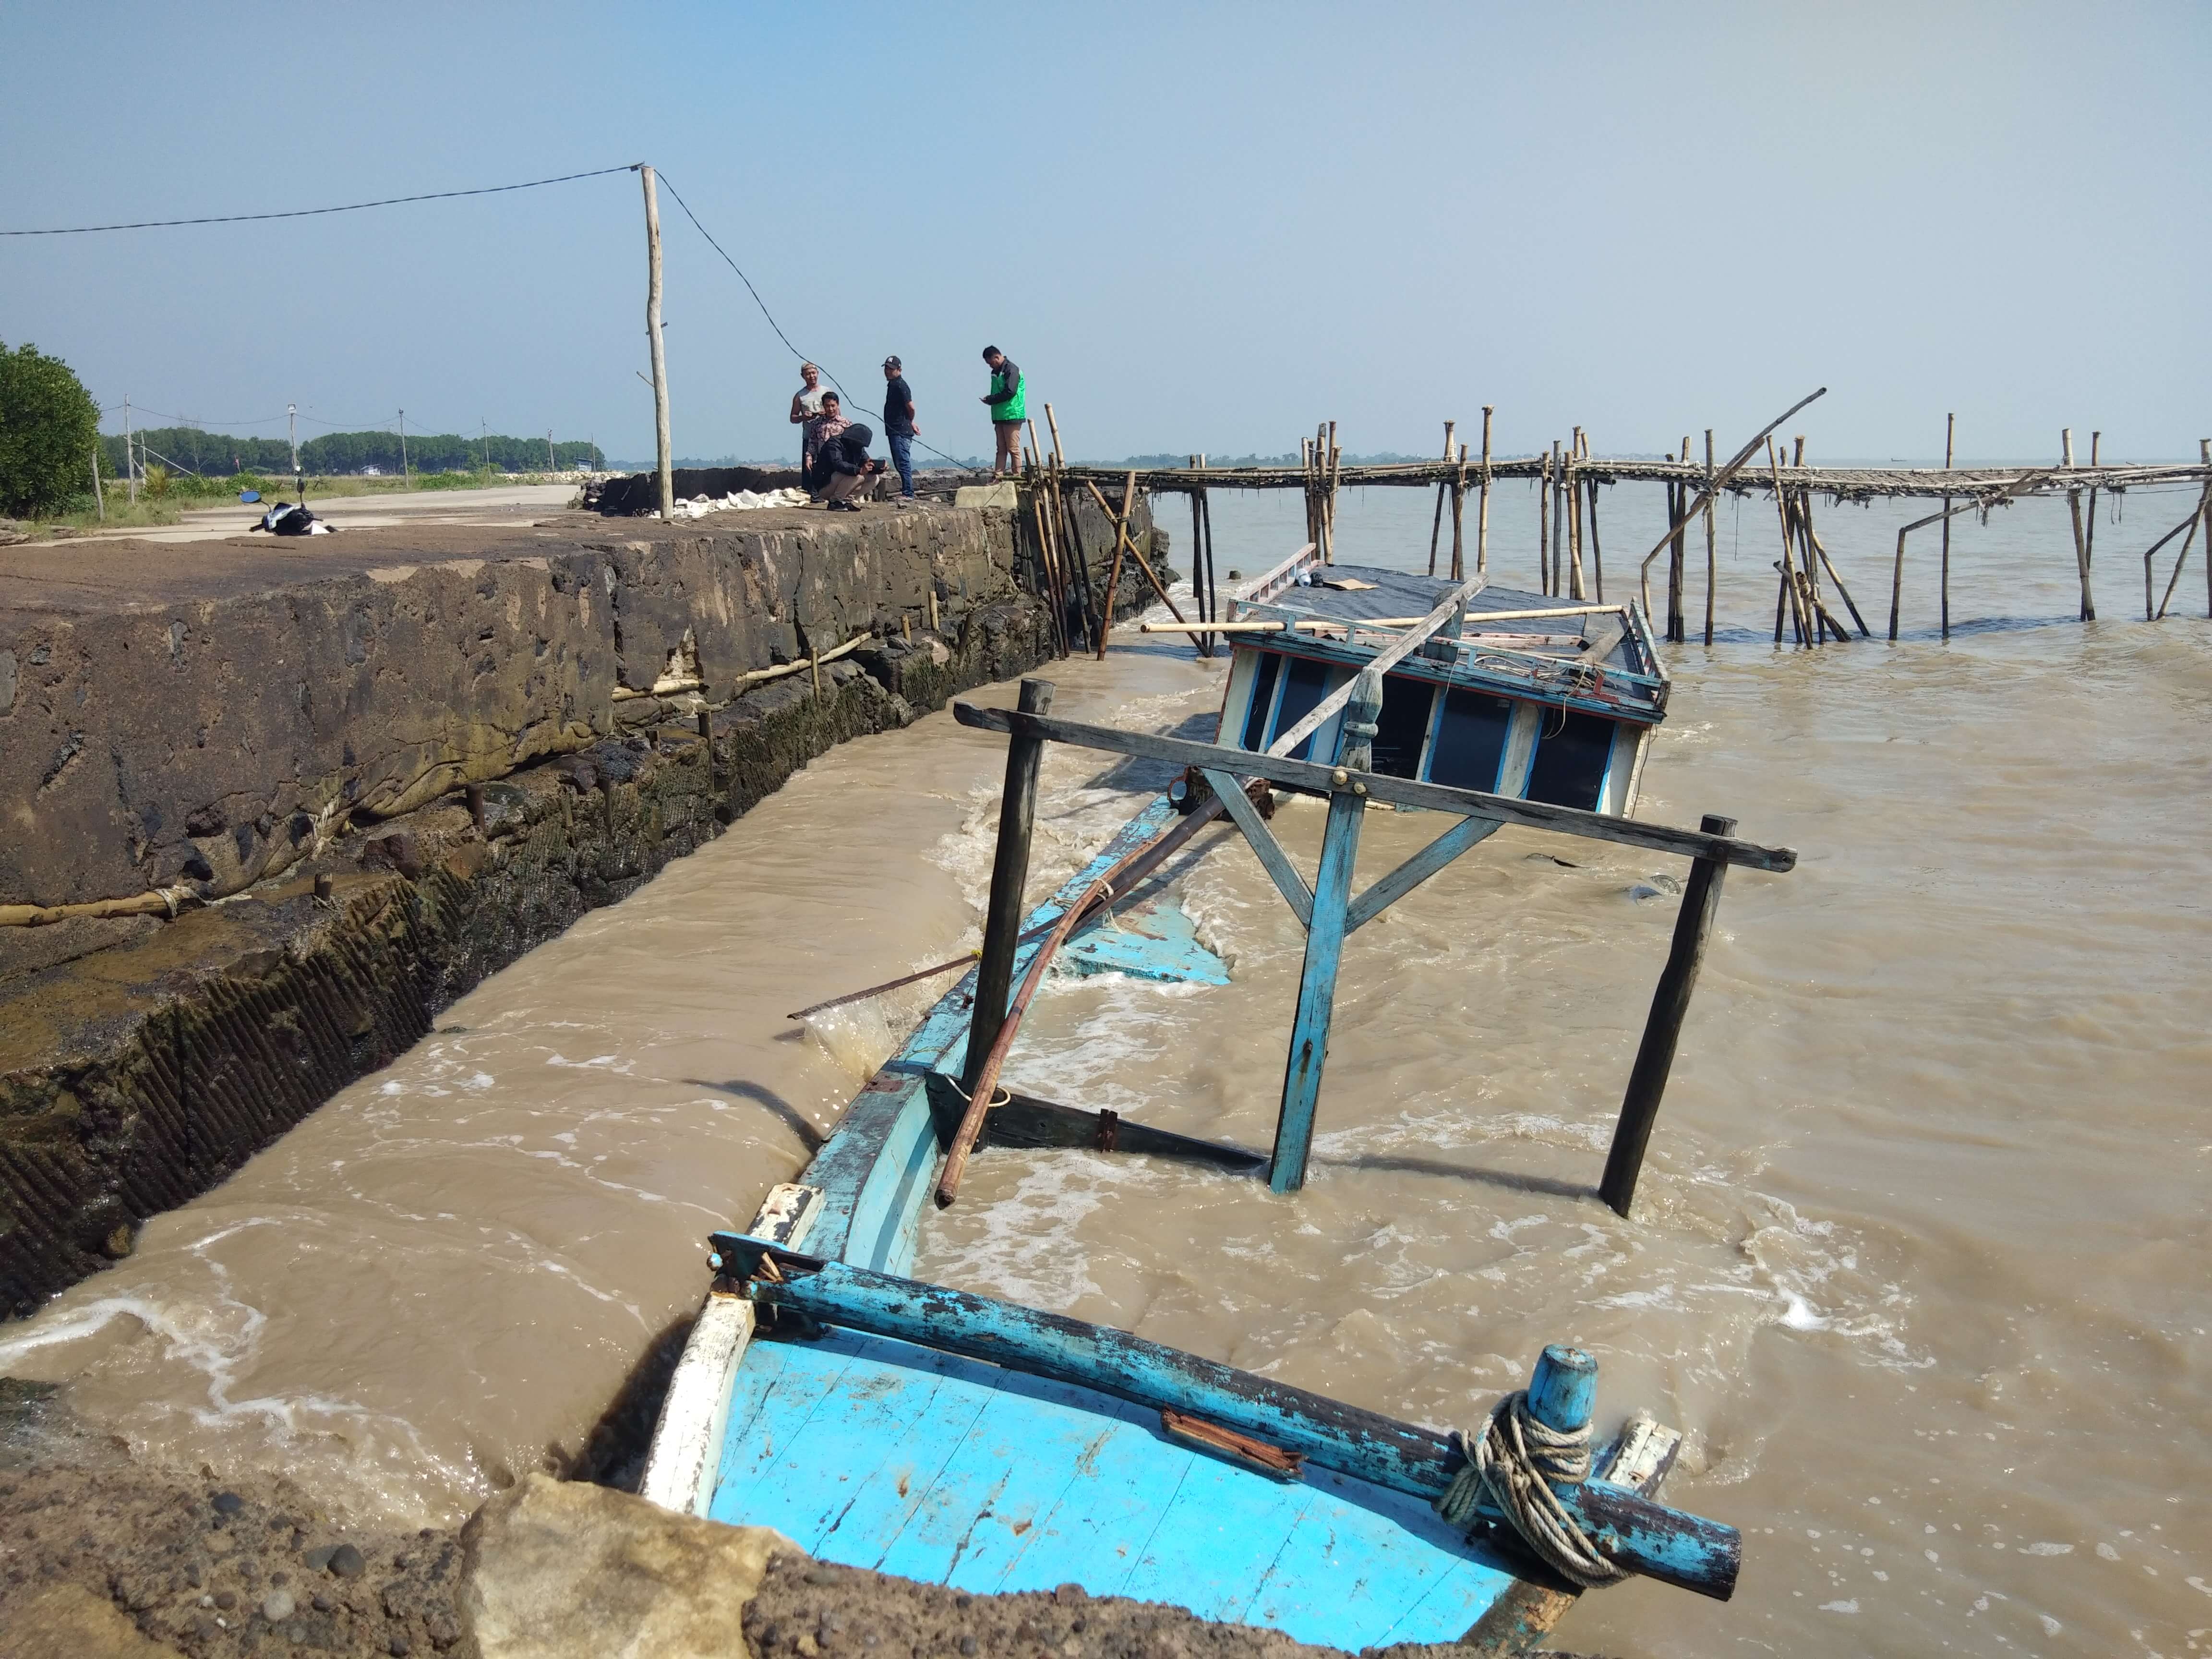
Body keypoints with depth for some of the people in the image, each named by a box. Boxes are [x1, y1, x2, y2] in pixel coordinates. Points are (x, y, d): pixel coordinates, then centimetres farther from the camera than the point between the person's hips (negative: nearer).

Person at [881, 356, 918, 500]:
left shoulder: (900, 385, -13)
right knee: (899, 463, 12)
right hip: (895, 430, 11)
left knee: (903, 462, -12)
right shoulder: (892, 385, 19)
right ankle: (906, 492, 16)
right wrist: (910, 423, 20)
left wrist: (910, 422, -1)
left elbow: (911, 407, -18)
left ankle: (908, 494, -12)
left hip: (901, 432, -11)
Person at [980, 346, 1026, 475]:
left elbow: (1010, 392, -19)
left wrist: (991, 400, -11)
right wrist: (990, 398, 6)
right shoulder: (996, 372, 18)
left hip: (1012, 416, -9)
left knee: (1013, 449, -6)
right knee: (1001, 449, 6)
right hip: (999, 416, 9)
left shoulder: (1011, 370, -10)